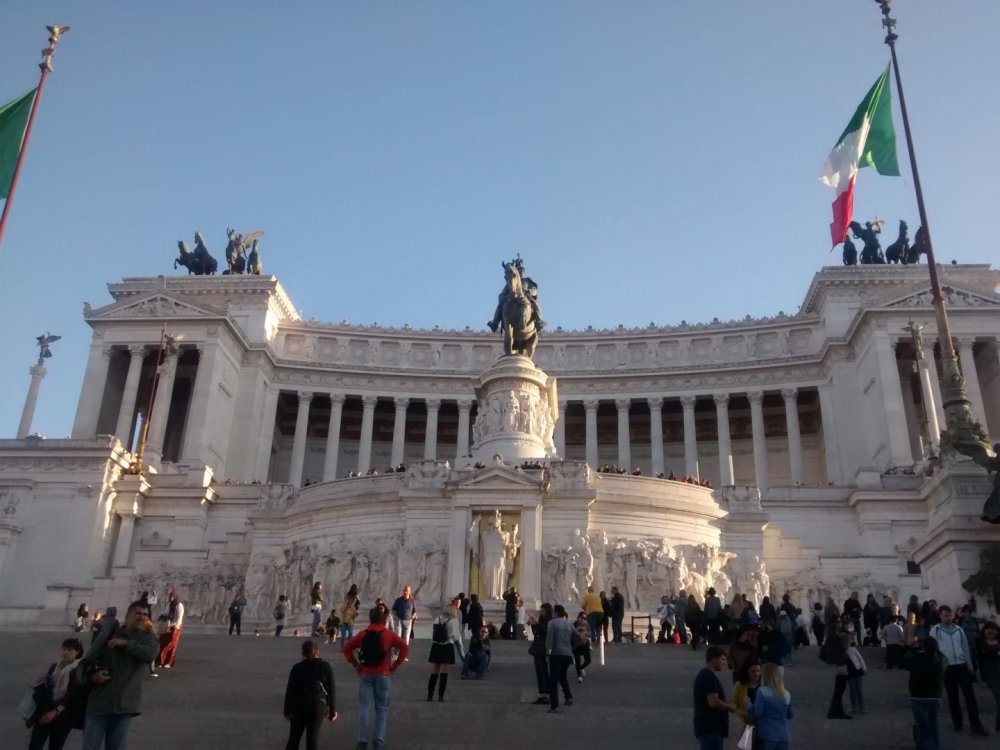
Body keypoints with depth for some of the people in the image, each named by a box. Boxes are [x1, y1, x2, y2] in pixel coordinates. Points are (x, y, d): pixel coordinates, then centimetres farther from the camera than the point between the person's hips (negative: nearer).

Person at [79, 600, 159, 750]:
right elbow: (85, 663, 4)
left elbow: (150, 655, -14)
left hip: (124, 705, 1)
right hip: (99, 703, -1)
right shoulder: (109, 636, 5)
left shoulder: (147, 637, 8)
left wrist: (126, 643, -16)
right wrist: (91, 675, -17)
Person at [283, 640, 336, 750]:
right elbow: (331, 691, -1)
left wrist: (287, 710, 5)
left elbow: (290, 691, -2)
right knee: (313, 738, 5)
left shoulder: (297, 668, -2)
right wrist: (333, 710, 6)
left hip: (298, 706, 0)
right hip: (318, 707, 0)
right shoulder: (326, 668, -1)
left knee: (294, 738, 12)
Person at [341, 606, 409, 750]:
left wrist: (356, 665, 4)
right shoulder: (389, 634, -1)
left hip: (366, 675, 1)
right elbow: (405, 648, -11)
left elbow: (346, 648, 5)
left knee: (364, 708, 4)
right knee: (382, 709, 7)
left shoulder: (363, 634, 5)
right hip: (383, 675, -1)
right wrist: (394, 666, -6)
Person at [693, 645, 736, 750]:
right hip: (710, 728, -11)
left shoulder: (704, 675, 17)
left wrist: (726, 706, 14)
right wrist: (730, 707, -8)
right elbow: (713, 702, -24)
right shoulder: (709, 677, -16)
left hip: (708, 727, 11)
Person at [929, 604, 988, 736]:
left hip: (962, 666, 2)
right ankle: (957, 722, 19)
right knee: (953, 696, 7)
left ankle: (976, 725, 0)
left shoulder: (959, 629, 9)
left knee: (970, 695, -2)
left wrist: (970, 666, 11)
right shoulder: (935, 630, -2)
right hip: (947, 667, -2)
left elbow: (966, 648, 14)